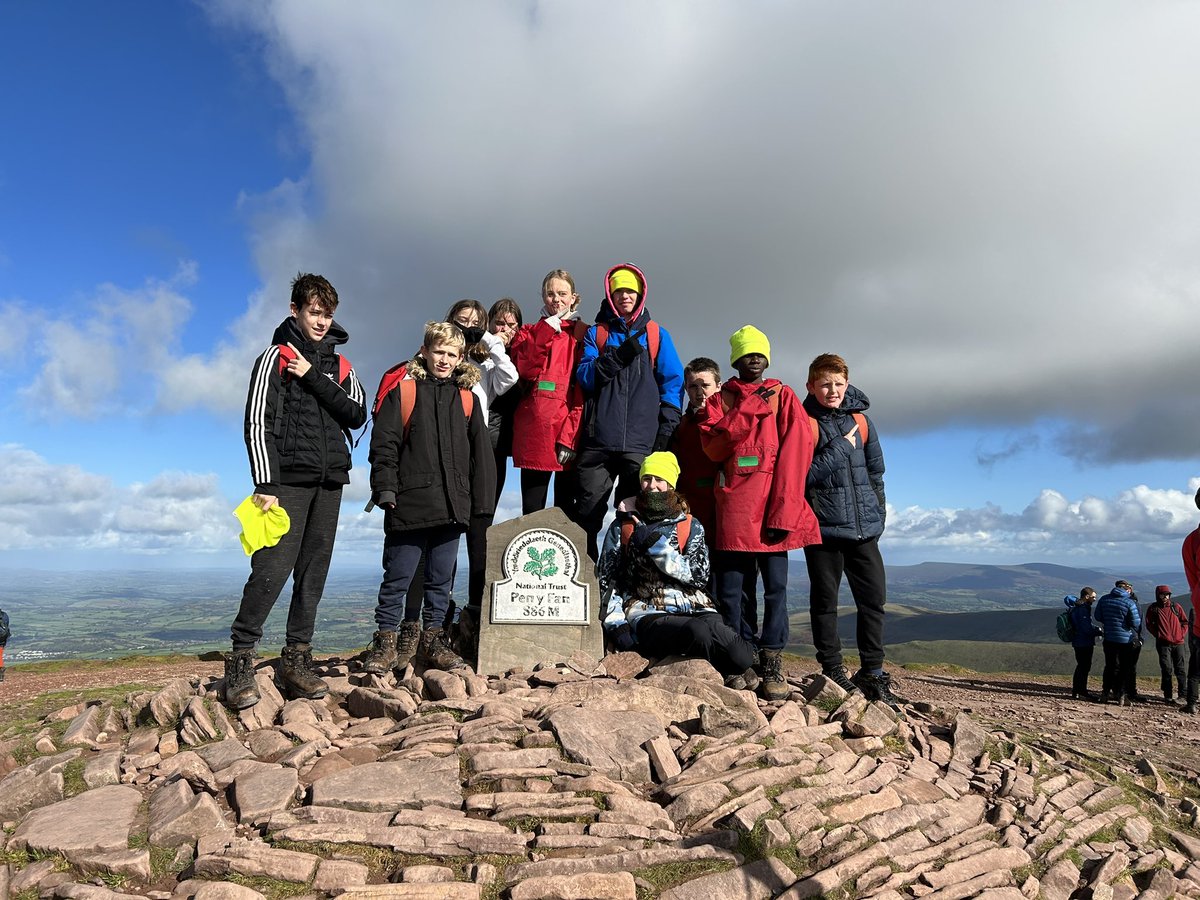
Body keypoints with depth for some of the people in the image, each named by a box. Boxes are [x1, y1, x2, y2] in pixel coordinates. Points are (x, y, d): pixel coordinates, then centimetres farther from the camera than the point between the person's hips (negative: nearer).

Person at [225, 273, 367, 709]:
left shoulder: (340, 366, 17)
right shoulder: (276, 357, 3)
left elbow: (357, 415, 1)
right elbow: (257, 423, -5)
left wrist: (314, 380, -8)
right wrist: (264, 484, -13)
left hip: (329, 483, 5)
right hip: (288, 480, -5)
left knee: (313, 574, 5)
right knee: (272, 569, -13)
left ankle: (296, 660, 12)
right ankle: (240, 661, -4)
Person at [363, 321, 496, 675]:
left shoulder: (467, 399, 13)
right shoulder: (403, 392, 3)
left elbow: (480, 452, 12)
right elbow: (384, 444, -2)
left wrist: (481, 501, 7)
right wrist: (385, 489, -12)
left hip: (452, 506, 4)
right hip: (410, 503, -3)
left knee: (441, 578, 11)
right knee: (398, 576, 3)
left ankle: (433, 640, 22)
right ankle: (384, 642, 15)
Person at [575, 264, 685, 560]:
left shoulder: (657, 335, 14)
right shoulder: (595, 333, 15)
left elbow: (673, 383, 7)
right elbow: (584, 377, 1)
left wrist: (666, 429, -3)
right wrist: (618, 357, -13)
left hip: (640, 443, 0)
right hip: (598, 440, 1)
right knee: (587, 515, 0)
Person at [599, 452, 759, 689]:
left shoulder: (690, 525, 15)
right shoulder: (622, 527, 15)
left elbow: (699, 575, 0)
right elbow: (606, 580, 12)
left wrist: (655, 544, -9)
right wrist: (616, 623, -3)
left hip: (696, 609, 2)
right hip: (649, 615, -1)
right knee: (698, 631, -35)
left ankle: (741, 669, -4)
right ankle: (736, 670, -7)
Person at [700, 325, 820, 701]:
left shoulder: (784, 396, 11)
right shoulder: (721, 399, 15)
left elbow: (796, 451, -1)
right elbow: (713, 446, -3)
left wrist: (783, 509, -12)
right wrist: (749, 409, -10)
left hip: (772, 504, -1)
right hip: (733, 504, 1)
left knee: (776, 585, -1)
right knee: (730, 587, 2)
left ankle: (772, 665, 6)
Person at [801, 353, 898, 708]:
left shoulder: (861, 419, 12)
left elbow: (875, 469, 19)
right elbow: (802, 475, -15)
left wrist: (878, 511, 13)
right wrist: (841, 447, -12)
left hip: (864, 527, 5)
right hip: (824, 527, -4)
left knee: (874, 598, 6)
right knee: (825, 601, 5)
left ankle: (872, 673, 19)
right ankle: (833, 672, 17)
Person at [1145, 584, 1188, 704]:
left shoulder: (1176, 606, 6)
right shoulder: (1153, 608, 2)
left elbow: (1185, 622, 13)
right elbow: (1149, 624, 7)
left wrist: (1182, 634, 3)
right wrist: (1158, 634, -1)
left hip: (1178, 642, 2)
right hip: (1163, 644, -2)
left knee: (1180, 669, 7)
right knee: (1167, 669, -4)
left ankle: (1183, 694, 15)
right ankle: (1168, 696, 0)